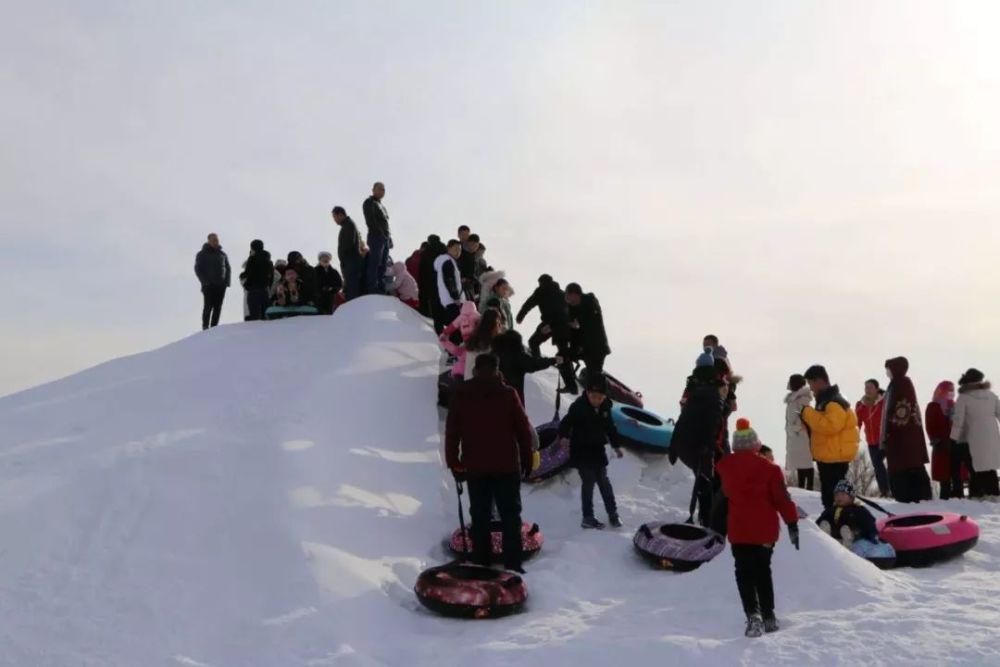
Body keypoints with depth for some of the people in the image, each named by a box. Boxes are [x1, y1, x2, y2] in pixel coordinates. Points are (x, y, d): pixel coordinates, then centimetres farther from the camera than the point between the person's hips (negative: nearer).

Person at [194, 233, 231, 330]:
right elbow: (198, 269, -1)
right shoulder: (202, 254, 3)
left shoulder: (223, 254, 13)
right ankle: (205, 327, 1)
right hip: (208, 285, -4)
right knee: (208, 306, -7)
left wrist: (227, 281, 3)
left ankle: (214, 327, 6)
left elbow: (228, 268, 17)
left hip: (221, 285, 4)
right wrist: (205, 281, -13)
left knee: (218, 307, 2)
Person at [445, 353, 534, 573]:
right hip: (507, 466, -2)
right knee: (510, 516, 5)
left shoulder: (460, 395, 0)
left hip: (474, 467, 2)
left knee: (480, 517, 10)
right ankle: (513, 565, 0)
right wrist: (527, 459, 6)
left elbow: (451, 432, 2)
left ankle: (481, 565, 10)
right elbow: (524, 429, -4)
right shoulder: (507, 394, -6)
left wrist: (453, 462, 10)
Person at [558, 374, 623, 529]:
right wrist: (564, 436, -39)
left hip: (598, 451, 5)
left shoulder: (605, 407, -1)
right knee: (588, 482, -3)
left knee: (604, 481, 12)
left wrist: (616, 445, 17)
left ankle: (612, 513, 24)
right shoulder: (578, 406, -18)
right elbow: (566, 423, -20)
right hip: (581, 452, -5)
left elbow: (610, 427, 12)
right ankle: (588, 517, 8)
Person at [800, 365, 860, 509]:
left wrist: (808, 413, -21)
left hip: (835, 457, -11)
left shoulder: (834, 403, -17)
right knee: (828, 492, 18)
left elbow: (830, 426, -29)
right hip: (827, 456, 11)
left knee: (833, 493, -10)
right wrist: (807, 419, 7)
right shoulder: (825, 400, 16)